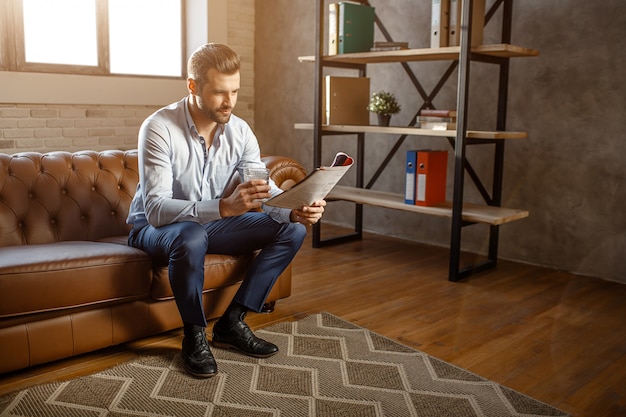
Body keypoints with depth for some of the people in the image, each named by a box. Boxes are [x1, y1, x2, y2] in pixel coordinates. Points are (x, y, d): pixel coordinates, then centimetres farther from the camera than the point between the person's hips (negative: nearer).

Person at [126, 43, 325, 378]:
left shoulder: (240, 131, -8)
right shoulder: (159, 128, -24)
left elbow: (266, 190, -8)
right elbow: (155, 209, -33)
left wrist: (295, 210, -33)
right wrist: (225, 207, -48)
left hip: (213, 223, 6)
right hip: (155, 226, -5)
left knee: (293, 230, -9)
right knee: (192, 237, -41)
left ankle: (232, 322, -6)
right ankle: (195, 335, -15)